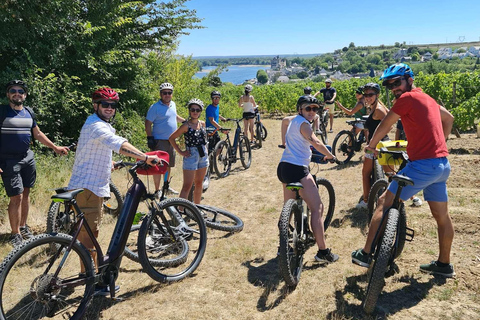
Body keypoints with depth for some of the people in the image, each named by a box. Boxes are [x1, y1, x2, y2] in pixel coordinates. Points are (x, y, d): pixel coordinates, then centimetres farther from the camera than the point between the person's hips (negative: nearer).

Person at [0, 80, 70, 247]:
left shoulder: (29, 112, 10)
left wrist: (56, 148, 16)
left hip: (27, 158, 5)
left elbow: (37, 134, 18)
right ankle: (15, 234, 6)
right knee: (16, 197, -7)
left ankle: (23, 227, 28)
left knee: (26, 193, 12)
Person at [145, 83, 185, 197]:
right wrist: (150, 138, -16)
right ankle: (157, 190, 2)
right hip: (159, 141, -7)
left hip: (171, 141, 7)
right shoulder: (155, 107, -10)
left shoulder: (173, 104, 11)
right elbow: (148, 123, -10)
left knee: (169, 165, 15)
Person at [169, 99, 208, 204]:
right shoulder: (186, 126, -11)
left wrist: (205, 148, 11)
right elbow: (171, 138, -9)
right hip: (191, 156, -6)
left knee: (199, 184, 15)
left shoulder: (202, 124, 6)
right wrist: (180, 152, -10)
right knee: (187, 187, -7)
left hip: (203, 156, 6)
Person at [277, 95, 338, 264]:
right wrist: (329, 155, -5)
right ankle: (322, 252, -7)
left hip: (284, 167, 11)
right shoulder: (302, 123, -9)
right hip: (297, 169, -10)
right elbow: (316, 142, -19)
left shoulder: (294, 120, 20)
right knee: (317, 208, -7)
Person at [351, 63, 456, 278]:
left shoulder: (407, 98, -8)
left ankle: (366, 254, 0)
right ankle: (444, 264, 29)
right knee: (441, 215, 16)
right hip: (442, 164, 9)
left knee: (384, 203, -3)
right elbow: (449, 118, 32)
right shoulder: (427, 98, 18)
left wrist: (371, 146, 12)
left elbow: (385, 125, -4)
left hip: (423, 164, -9)